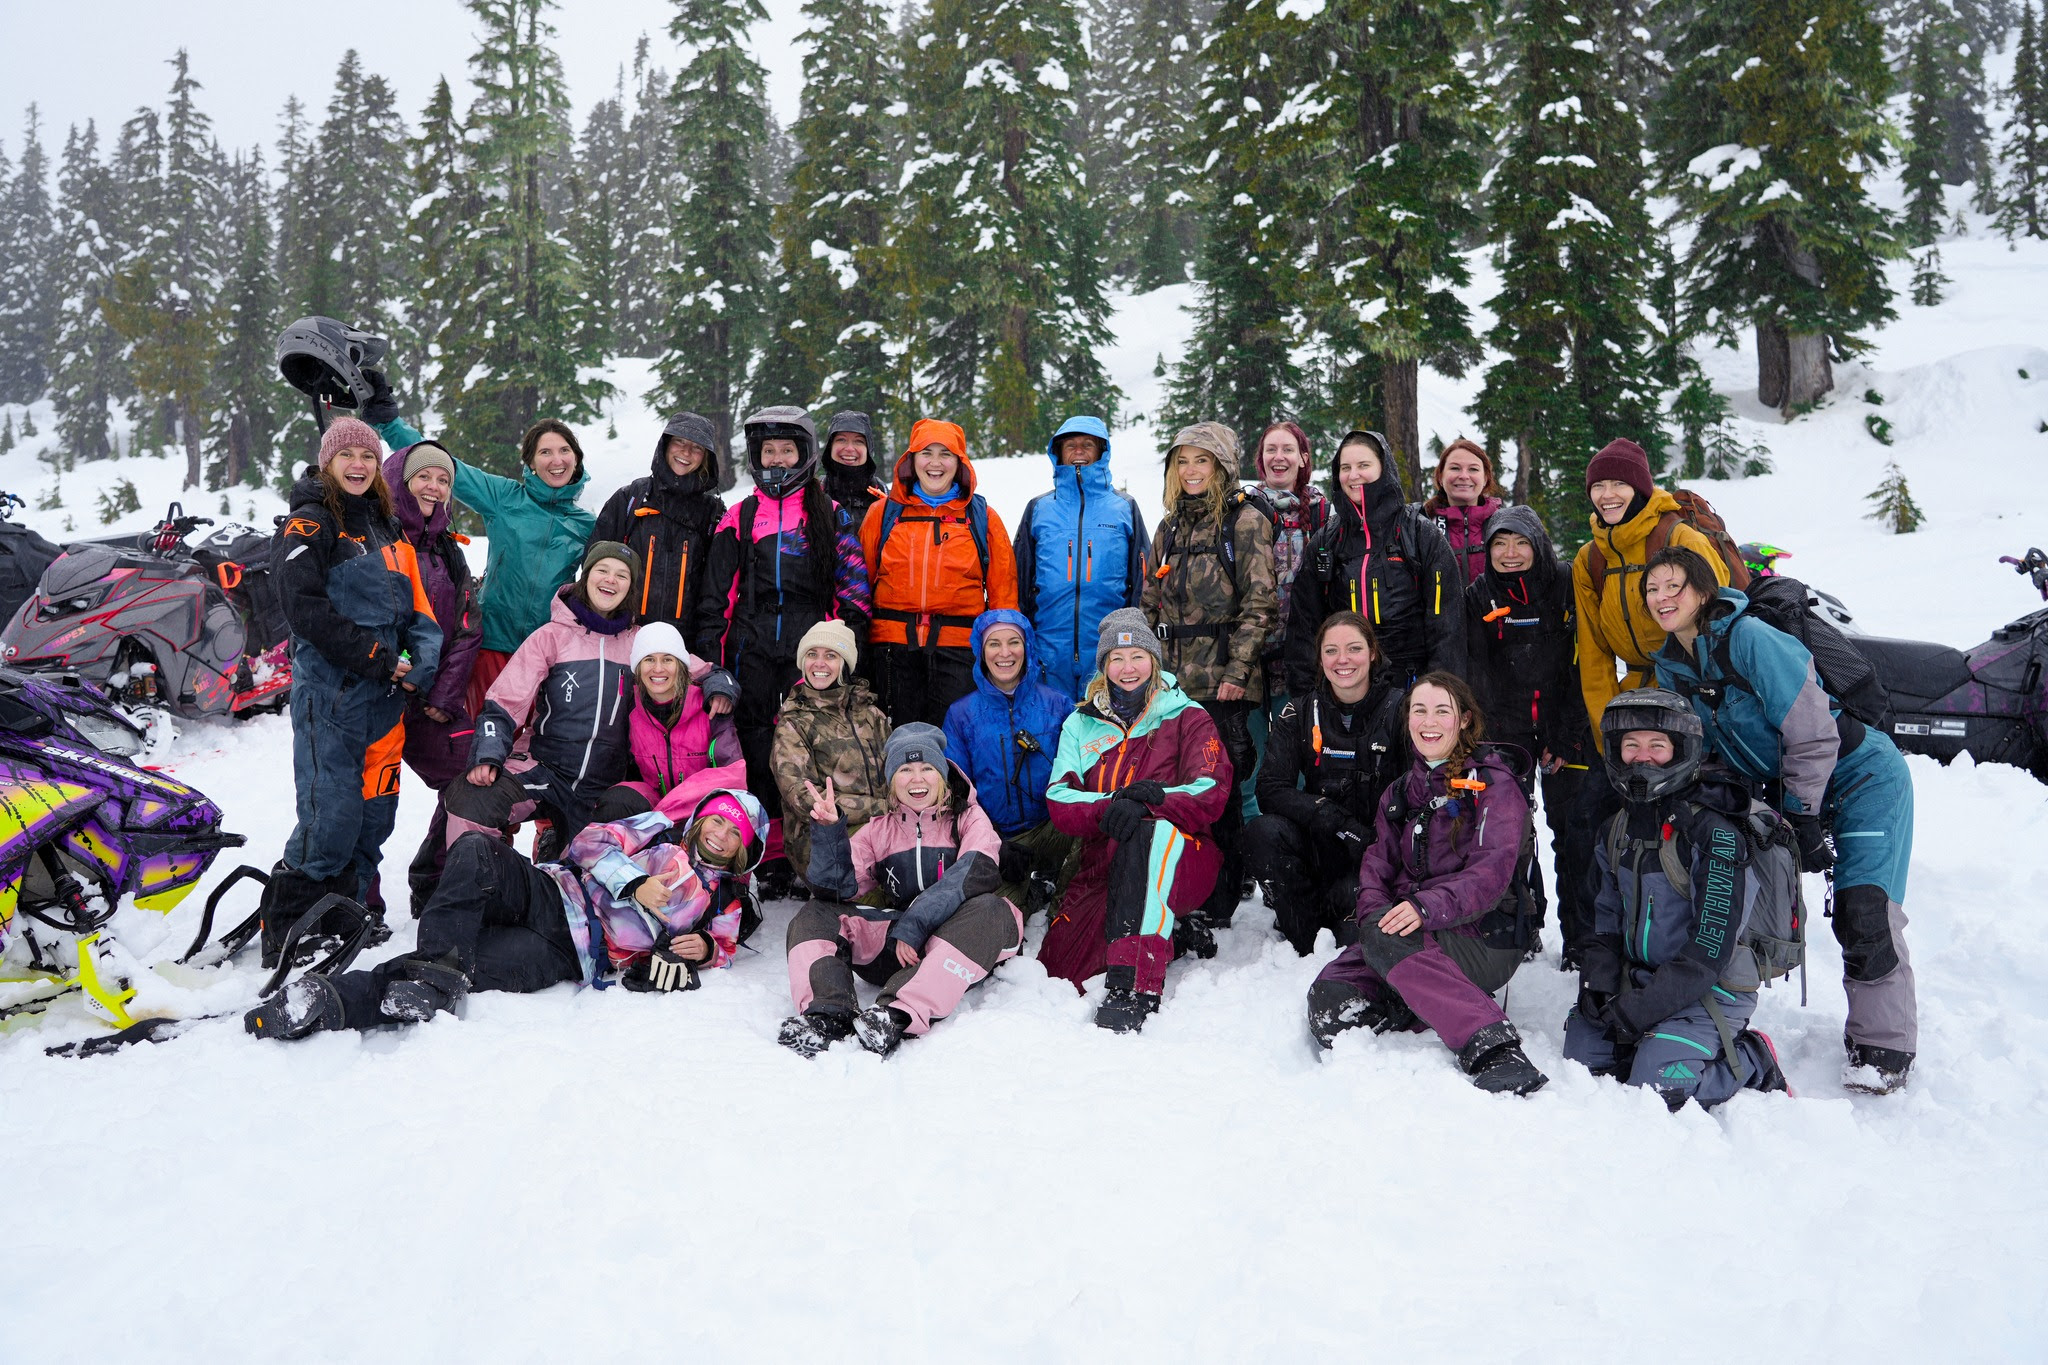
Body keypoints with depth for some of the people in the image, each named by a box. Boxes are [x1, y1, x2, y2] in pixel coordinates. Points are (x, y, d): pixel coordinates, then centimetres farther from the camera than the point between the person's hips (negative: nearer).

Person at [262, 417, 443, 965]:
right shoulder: (309, 524, -2)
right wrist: (376, 657, -16)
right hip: (330, 690, -7)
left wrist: (420, 664, -2)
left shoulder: (389, 529, 19)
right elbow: (304, 607, -14)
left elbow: (418, 608, 16)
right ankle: (282, 938, 4)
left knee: (374, 814, 10)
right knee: (331, 817, -10)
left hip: (387, 694, 7)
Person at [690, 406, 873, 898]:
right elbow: (715, 593, 13)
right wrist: (709, 650, 5)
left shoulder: (829, 515, 10)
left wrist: (847, 640, -3)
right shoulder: (741, 517, 15)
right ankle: (771, 858, 7)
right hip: (752, 650, 2)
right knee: (758, 750, 0)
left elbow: (853, 583, 7)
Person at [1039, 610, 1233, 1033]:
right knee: (1059, 971, -16)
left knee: (1148, 833, -39)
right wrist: (1108, 809, -19)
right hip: (1104, 862, 4)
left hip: (1181, 864, -3)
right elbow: (1059, 801, 3)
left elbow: (1212, 793, -5)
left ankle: (1136, 987, -43)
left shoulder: (1187, 717, 10)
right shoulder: (1081, 724, 17)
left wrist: (1153, 800, -25)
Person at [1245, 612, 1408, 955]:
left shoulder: (1399, 710, -6)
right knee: (1262, 831, -26)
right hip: (1321, 847, 3)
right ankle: (1305, 948, -12)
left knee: (1352, 897, -33)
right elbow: (1270, 791, -8)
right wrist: (1334, 819, -22)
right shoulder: (1299, 713, 2)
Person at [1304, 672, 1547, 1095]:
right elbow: (1377, 864, 12)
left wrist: (1428, 907, -31)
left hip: (1483, 940, -5)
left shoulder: (1492, 783, 0)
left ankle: (1494, 1049, -40)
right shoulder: (1401, 791, 20)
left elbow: (1492, 872, -14)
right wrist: (1375, 911, -12)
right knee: (1329, 1005, -23)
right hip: (1411, 932, 5)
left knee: (1384, 935, -37)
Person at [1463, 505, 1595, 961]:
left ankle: (1582, 937, 7)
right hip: (1506, 731, 2)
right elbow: (1478, 675, 0)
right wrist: (1512, 742, -9)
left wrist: (1564, 737, -10)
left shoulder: (1566, 586, -2)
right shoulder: (1478, 597, 5)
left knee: (1573, 833, -2)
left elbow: (1583, 666, -4)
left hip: (1566, 729, -2)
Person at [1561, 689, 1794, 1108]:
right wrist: (1598, 981, -5)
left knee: (1658, 1086, -22)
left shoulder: (1717, 835, -18)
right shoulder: (1619, 829, 7)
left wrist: (1638, 1009, -21)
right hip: (1639, 977, 7)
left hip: (1712, 990, -6)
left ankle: (1753, 1062, 4)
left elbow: (1710, 951, -21)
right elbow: (1608, 917, 14)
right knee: (1581, 1055, -9)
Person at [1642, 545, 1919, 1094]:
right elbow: (1692, 753, 10)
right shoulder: (1670, 668, -1)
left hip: (1861, 775, -7)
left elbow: (1813, 734, -23)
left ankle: (1882, 1046, 0)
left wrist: (1801, 819, -19)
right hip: (1785, 785, 8)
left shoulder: (1752, 640, -25)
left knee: (1863, 913, -13)